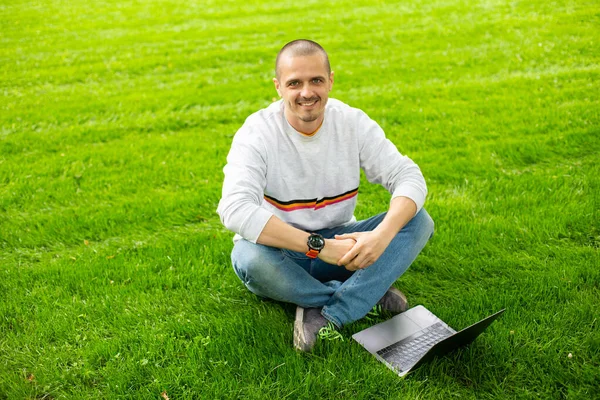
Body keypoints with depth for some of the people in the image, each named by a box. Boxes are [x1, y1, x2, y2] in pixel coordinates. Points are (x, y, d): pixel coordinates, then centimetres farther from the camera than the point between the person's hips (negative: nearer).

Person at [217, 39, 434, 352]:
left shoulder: (353, 122, -8)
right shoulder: (257, 132, -18)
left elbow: (408, 176, -13)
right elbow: (234, 209, -33)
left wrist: (383, 235, -34)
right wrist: (319, 246, -37)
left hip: (338, 244, 3)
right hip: (281, 251, -3)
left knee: (419, 222, -18)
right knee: (249, 257, -38)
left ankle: (326, 317, -27)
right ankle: (369, 293, -17)